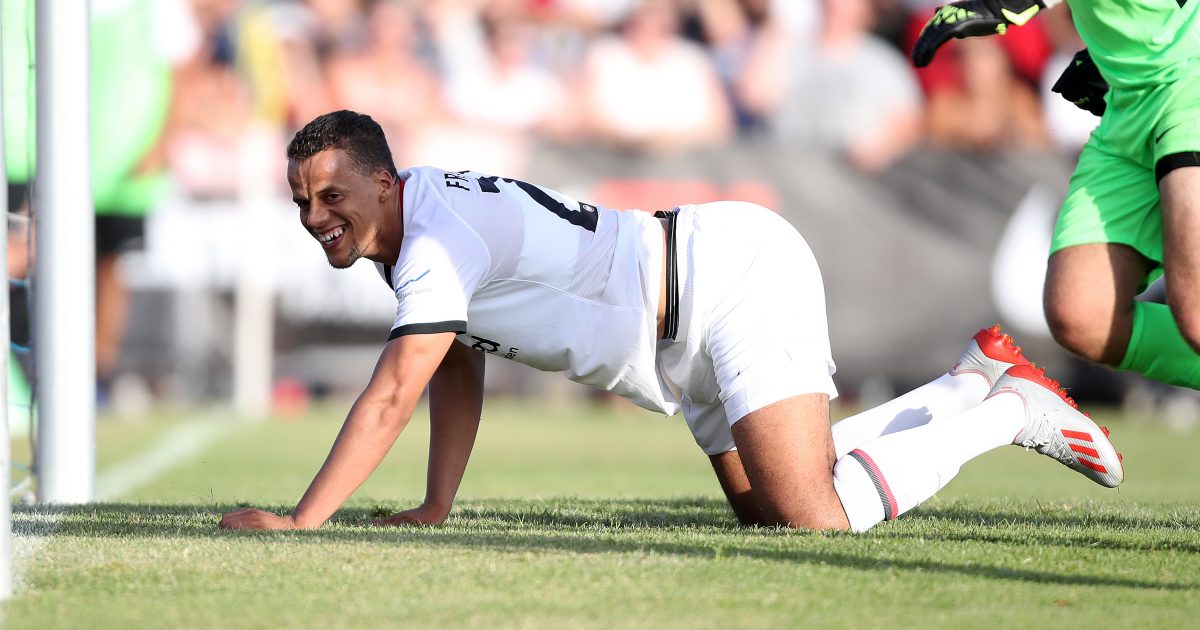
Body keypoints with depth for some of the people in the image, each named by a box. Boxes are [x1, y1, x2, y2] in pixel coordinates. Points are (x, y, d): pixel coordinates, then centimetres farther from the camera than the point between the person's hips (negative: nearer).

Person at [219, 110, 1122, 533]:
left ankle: (1009, 410, -1)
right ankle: (973, 388, 26)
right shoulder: (427, 227, 8)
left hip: (739, 274, -10)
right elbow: (459, 380, 18)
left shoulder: (440, 242, -23)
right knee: (763, 509, 17)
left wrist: (297, 522, -33)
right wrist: (435, 509, 8)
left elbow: (390, 401, -31)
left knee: (810, 517, -19)